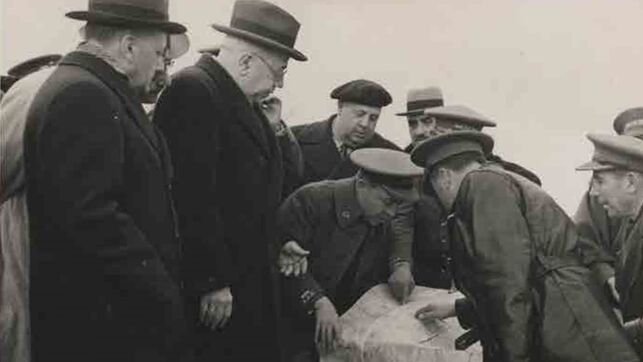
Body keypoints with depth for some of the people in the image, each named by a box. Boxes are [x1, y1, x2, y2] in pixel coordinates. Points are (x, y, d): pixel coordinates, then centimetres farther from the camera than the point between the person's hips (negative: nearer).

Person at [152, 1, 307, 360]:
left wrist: (272, 130, 4)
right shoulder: (194, 88, -16)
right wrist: (213, 281, -20)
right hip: (216, 285, -9)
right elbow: (194, 196, -21)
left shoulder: (245, 101, 13)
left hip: (252, 277, 9)